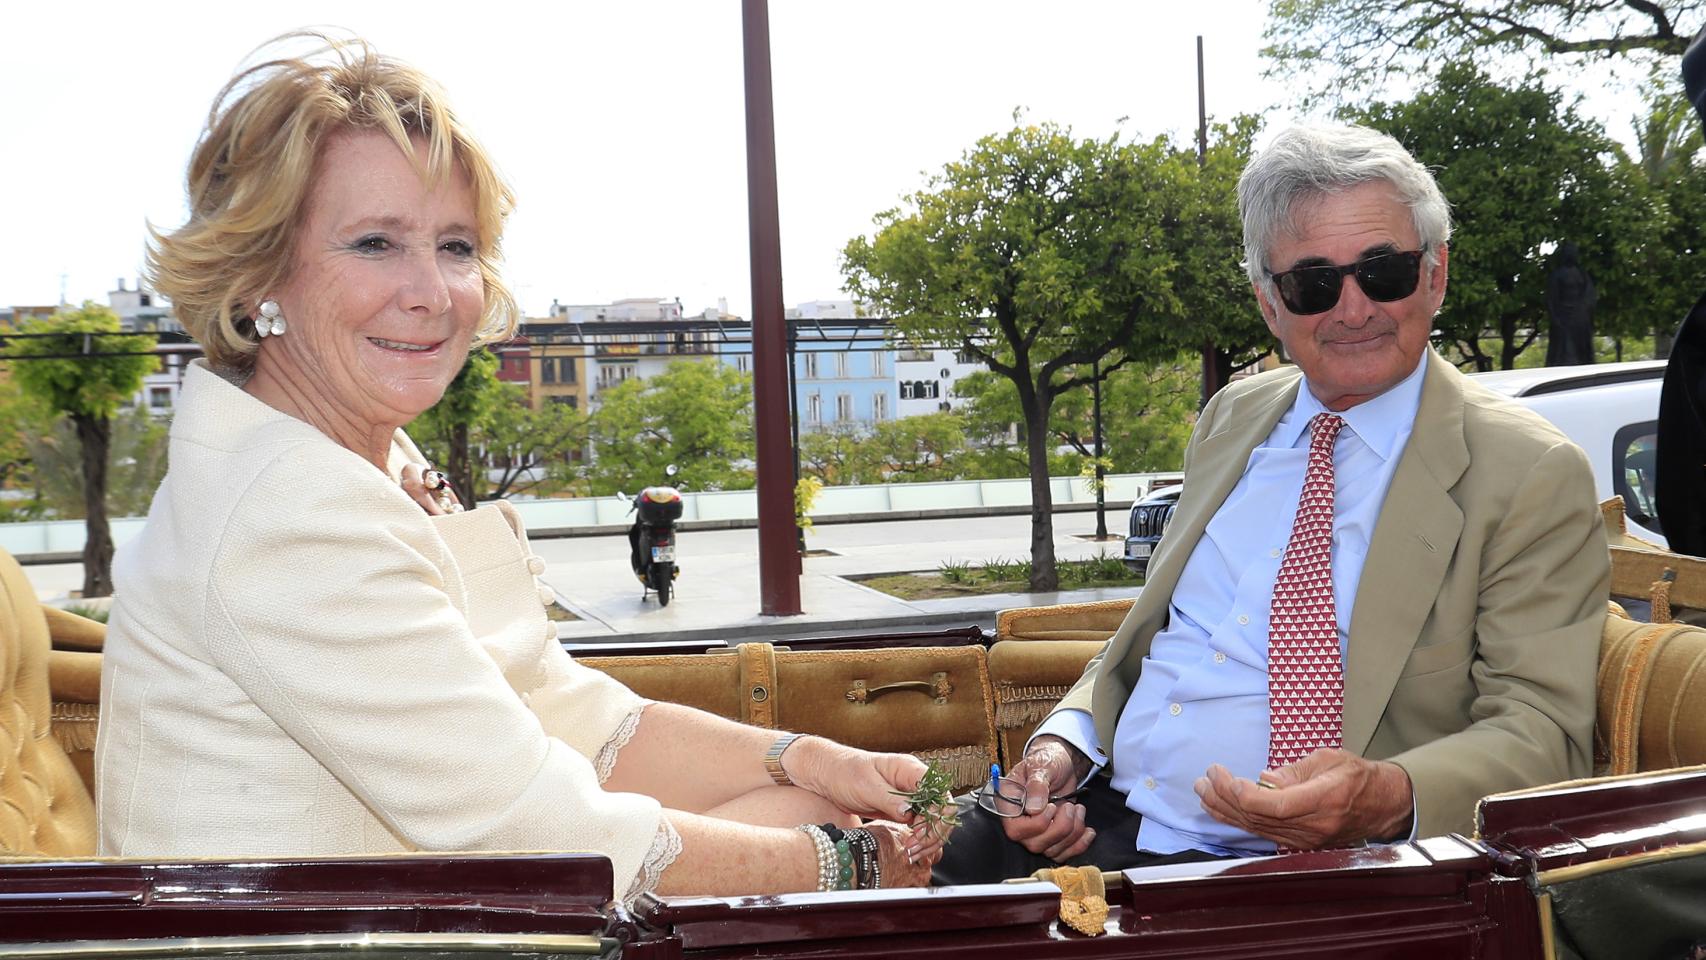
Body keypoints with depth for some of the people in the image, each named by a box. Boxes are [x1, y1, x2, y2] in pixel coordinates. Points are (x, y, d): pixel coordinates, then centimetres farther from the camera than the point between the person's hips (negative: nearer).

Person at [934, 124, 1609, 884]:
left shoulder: (1531, 475, -5)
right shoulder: (1233, 418, 13)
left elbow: (1542, 729, -9)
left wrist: (1391, 798, -30)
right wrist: (1066, 740, -1)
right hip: (1098, 815, 5)